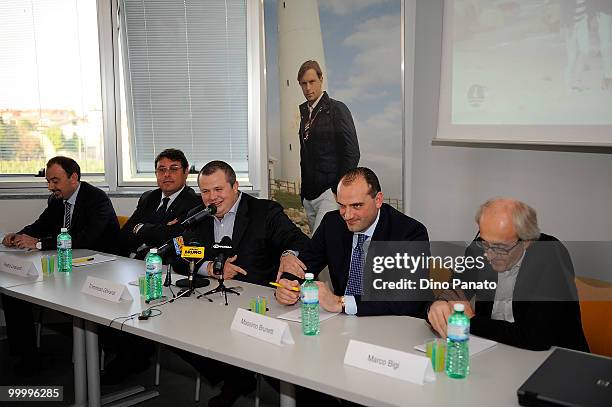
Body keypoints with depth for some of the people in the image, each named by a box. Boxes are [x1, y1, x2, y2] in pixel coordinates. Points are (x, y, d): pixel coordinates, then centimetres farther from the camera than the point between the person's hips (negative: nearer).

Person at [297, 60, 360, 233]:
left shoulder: (337, 109, -5)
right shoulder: (304, 111, 14)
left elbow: (352, 153, -10)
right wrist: (304, 191, 14)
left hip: (331, 192, -7)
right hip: (309, 195, 7)